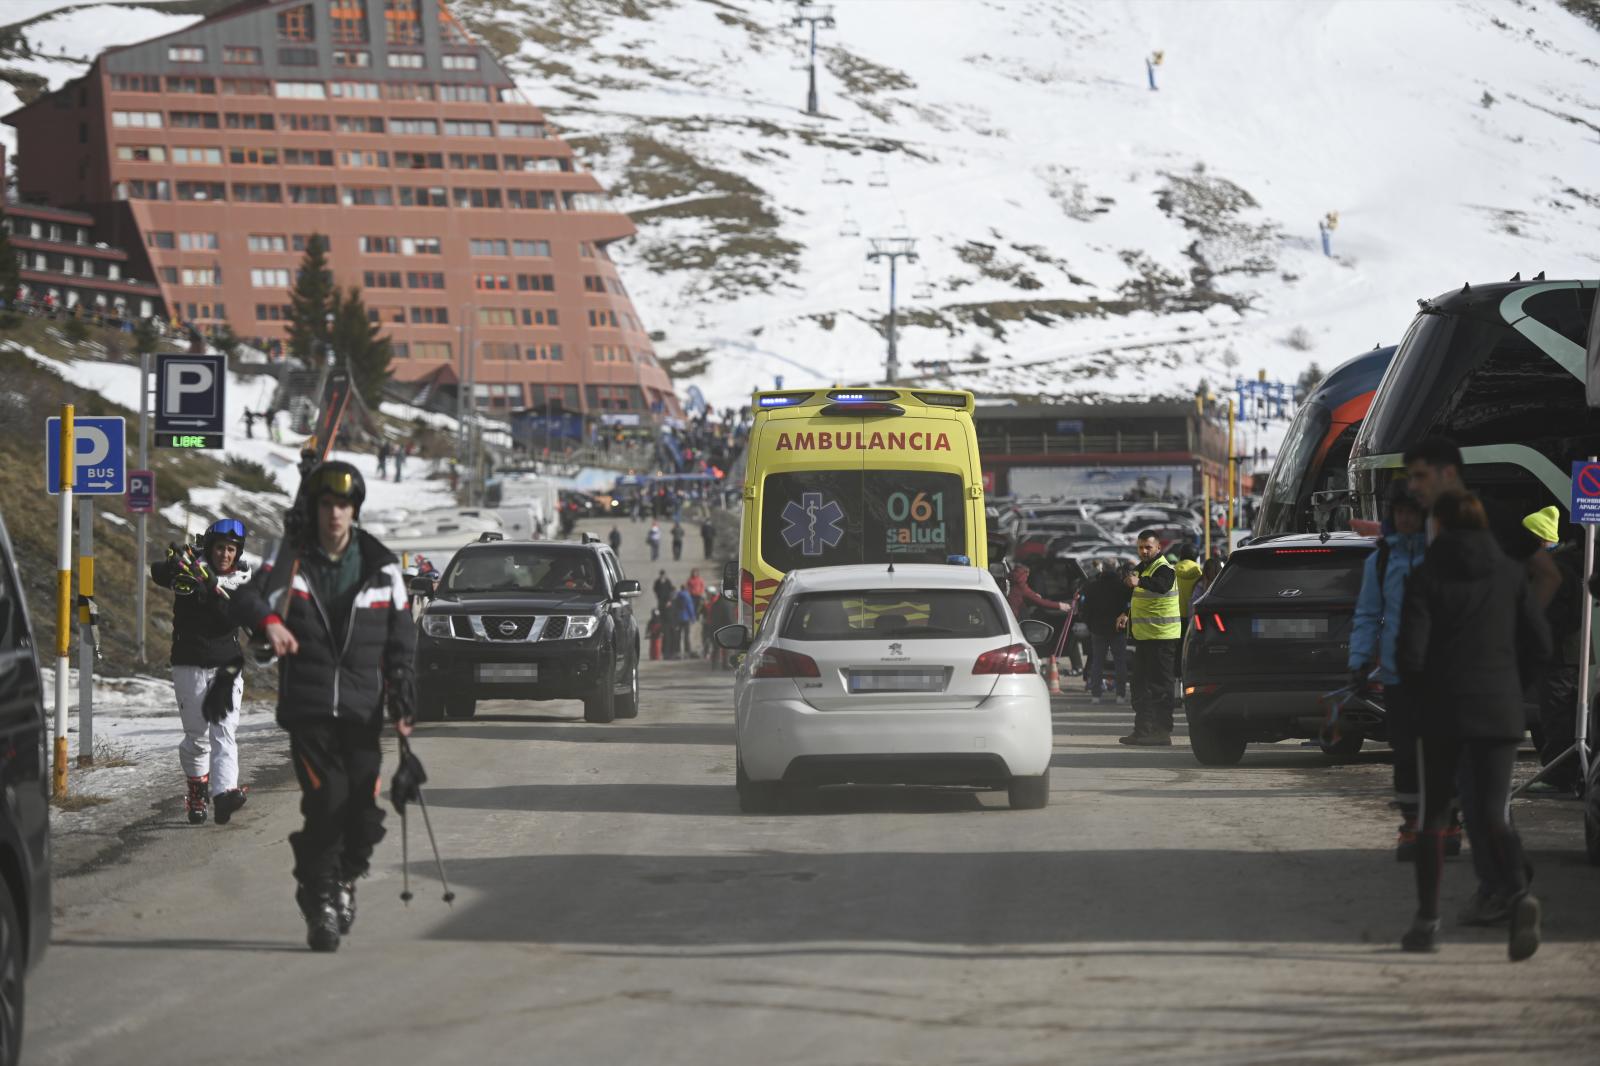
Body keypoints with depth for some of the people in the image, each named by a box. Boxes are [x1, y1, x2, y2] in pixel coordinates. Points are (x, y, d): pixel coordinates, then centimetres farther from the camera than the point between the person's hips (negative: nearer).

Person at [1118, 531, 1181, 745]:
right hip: (1144, 637, 10)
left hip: (1162, 637, -10)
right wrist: (1128, 614, 20)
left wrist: (1139, 582, -56)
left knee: (1159, 686, -8)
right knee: (1141, 686, 13)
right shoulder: (1144, 568, 18)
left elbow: (1162, 585, -39)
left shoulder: (1164, 569, -14)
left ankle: (1162, 733, -6)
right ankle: (1142, 730, 19)